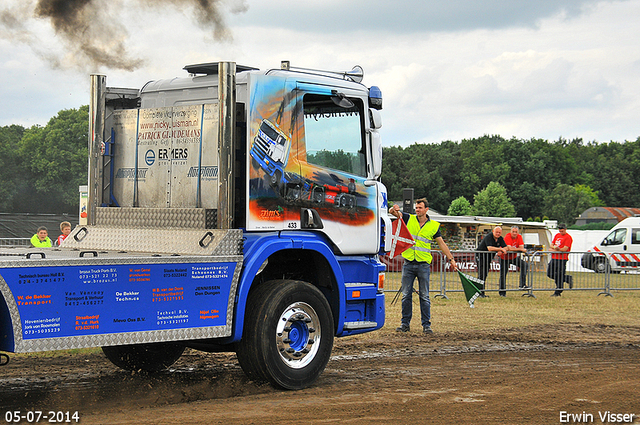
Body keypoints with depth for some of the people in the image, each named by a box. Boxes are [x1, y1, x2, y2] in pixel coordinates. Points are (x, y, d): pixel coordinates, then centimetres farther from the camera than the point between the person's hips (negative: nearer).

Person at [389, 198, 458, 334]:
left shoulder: (434, 226, 4)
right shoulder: (409, 219, 5)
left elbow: (441, 243, 8)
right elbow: (393, 212, -1)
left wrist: (451, 259, 6)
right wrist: (393, 210, -26)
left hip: (423, 265, -1)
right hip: (408, 264, 1)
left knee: (424, 296, 1)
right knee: (406, 295, 4)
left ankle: (426, 324, 6)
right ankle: (405, 323, 12)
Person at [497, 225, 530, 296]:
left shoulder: (519, 237, -6)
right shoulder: (507, 237, -22)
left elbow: (522, 247, -15)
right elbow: (509, 248, -33)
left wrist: (513, 249, -29)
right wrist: (520, 249, -26)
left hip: (514, 257, 5)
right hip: (505, 258, -5)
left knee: (525, 265, -15)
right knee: (503, 274, -3)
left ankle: (522, 285, -14)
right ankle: (502, 292, 11)